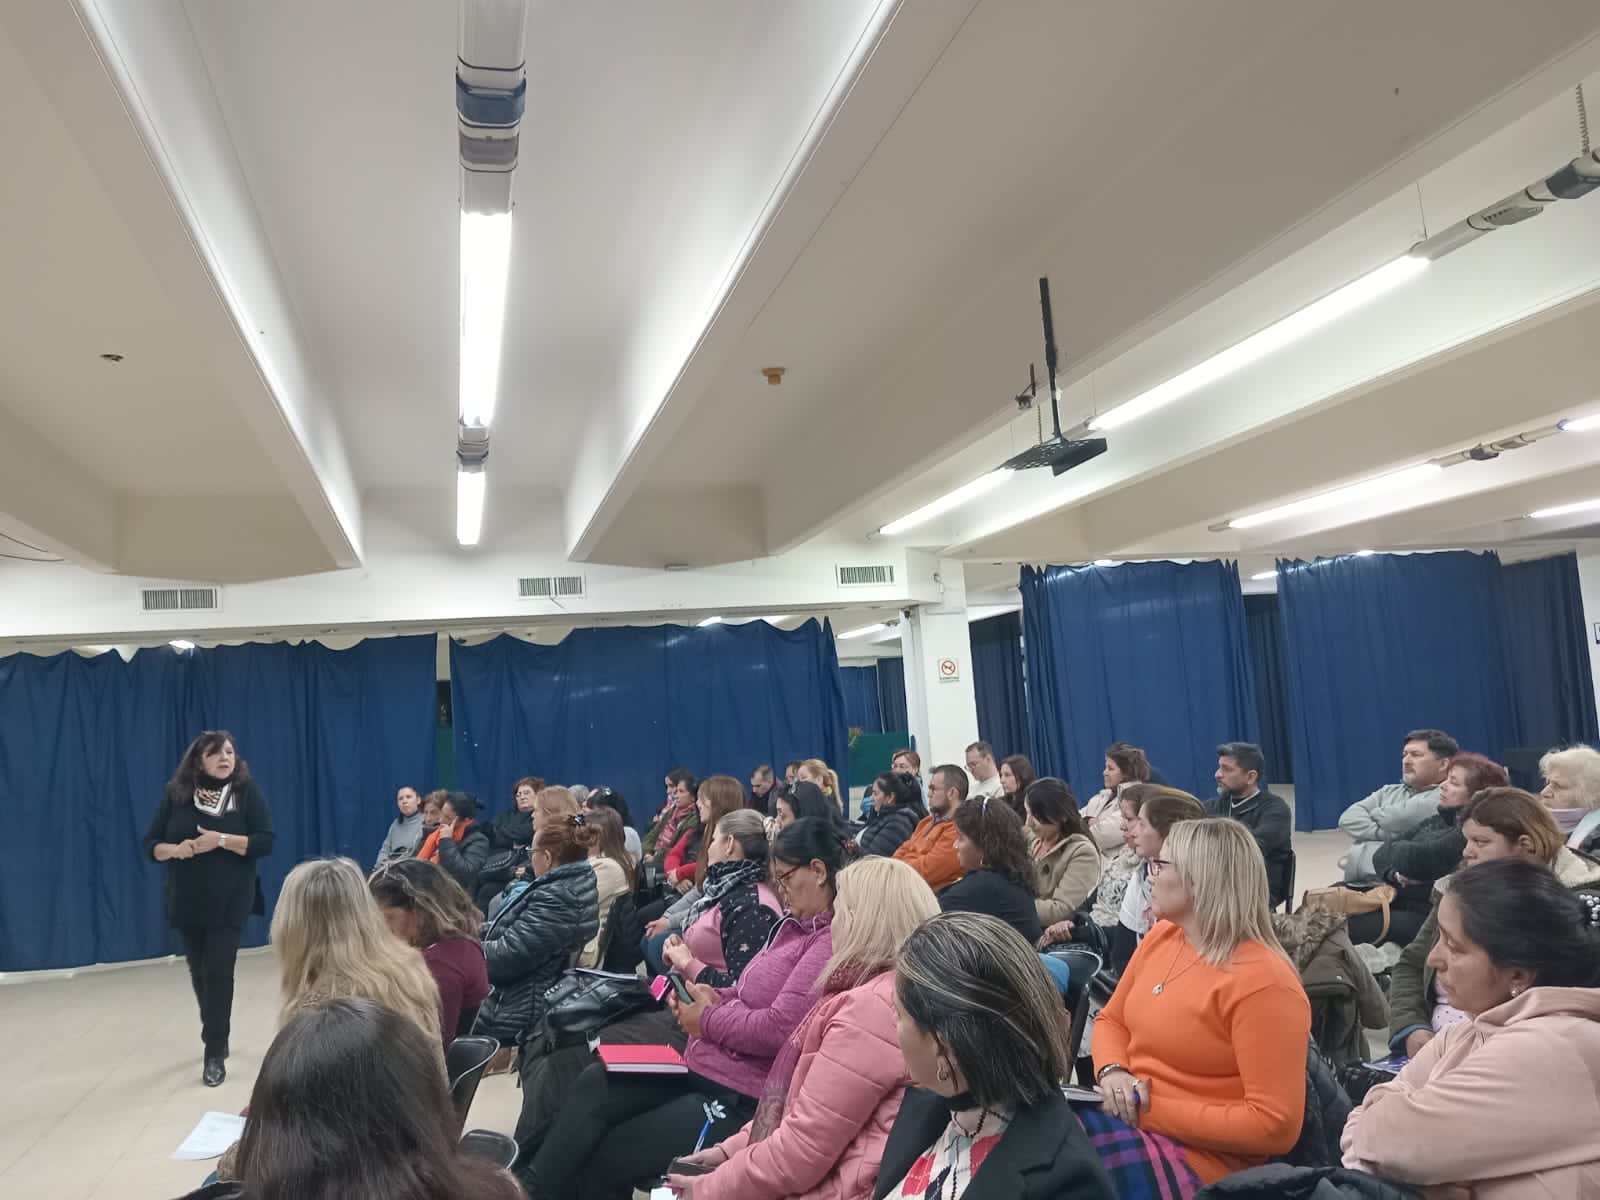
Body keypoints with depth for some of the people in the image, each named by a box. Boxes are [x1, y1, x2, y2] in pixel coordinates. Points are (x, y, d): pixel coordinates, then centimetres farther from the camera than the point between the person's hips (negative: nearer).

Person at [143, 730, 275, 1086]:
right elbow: (150, 845, 1)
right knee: (199, 973, 15)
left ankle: (215, 1054, 3)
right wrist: (176, 850, -19)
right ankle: (216, 1038, 35)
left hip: (230, 901, -3)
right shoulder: (176, 794, -1)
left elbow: (265, 842, -10)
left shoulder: (247, 791, -6)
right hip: (187, 901, 3)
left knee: (218, 972, -6)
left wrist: (222, 840, -22)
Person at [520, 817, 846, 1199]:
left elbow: (778, 1029, -27)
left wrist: (708, 1021, -12)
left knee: (604, 1160, -2)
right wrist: (714, 998, 0)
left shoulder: (833, 942, -21)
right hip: (704, 1070, 9)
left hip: (740, 1099, -9)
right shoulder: (794, 925, 10)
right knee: (594, 1083, -4)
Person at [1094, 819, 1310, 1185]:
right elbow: (1111, 1021, 14)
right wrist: (1112, 1073, -8)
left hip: (1196, 1161, -7)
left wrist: (1153, 1113, -19)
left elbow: (1276, 1125, -20)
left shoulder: (1262, 983, -18)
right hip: (1126, 1126, 7)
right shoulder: (1160, 936, 5)